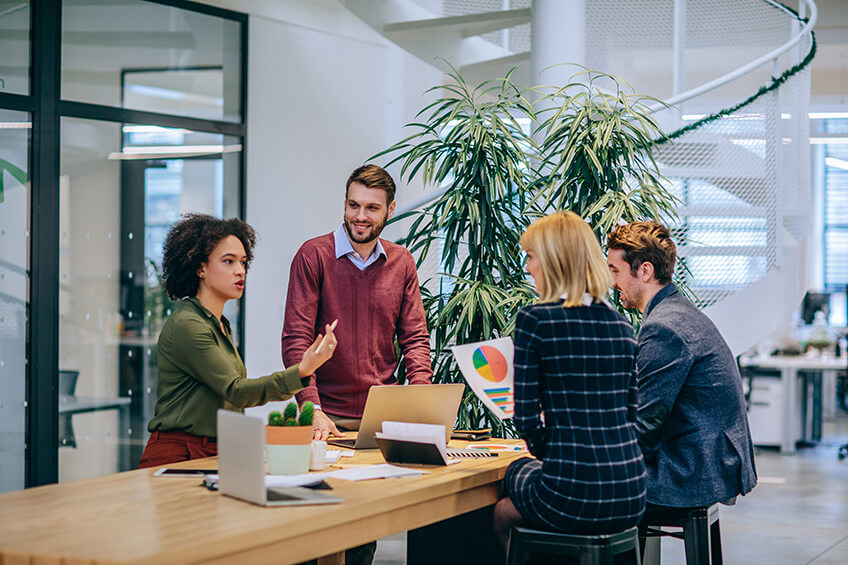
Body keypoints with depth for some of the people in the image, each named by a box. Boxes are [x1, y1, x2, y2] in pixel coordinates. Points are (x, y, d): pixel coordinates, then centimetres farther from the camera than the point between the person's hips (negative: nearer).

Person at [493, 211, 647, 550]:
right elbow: (631, 413, 14)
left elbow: (527, 418, -7)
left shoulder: (534, 320, -7)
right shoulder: (622, 326, 9)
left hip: (572, 499, -6)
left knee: (502, 512, 26)